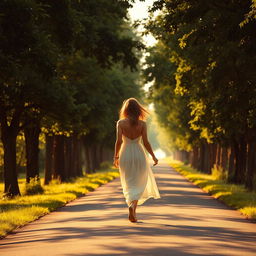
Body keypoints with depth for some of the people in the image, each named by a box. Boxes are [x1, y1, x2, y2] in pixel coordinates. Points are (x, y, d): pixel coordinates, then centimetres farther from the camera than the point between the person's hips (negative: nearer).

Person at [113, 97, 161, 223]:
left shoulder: (121, 123, -4)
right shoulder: (142, 123, -5)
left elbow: (119, 141, -9)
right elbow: (146, 142, -7)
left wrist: (116, 156, 2)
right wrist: (153, 156, 3)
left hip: (125, 155, 1)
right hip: (139, 154, 0)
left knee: (129, 185, 13)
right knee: (139, 184, 10)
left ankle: (133, 212, 6)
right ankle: (133, 205, -16)